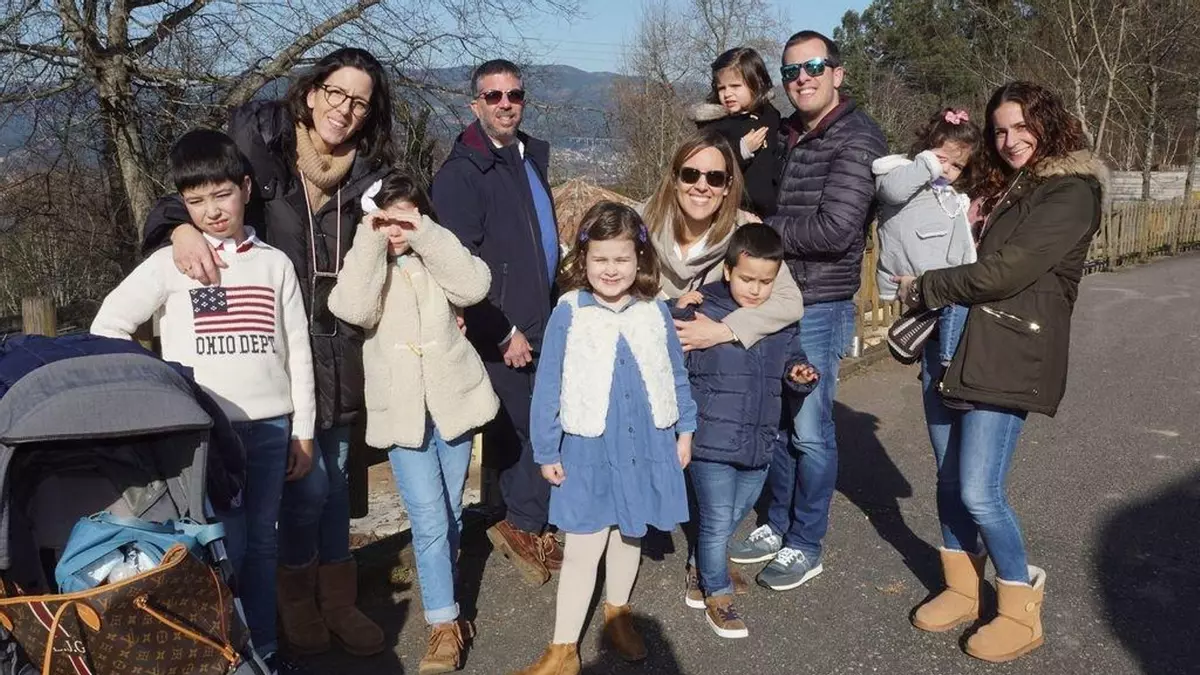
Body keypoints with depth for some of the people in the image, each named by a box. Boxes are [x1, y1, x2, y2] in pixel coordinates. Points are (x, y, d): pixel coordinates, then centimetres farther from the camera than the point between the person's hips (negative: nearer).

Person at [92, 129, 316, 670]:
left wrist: (303, 430, 7)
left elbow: (297, 349, 8)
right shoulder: (169, 263, 1)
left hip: (270, 425, 2)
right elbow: (108, 326, 5)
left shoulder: (275, 263, 6)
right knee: (225, 545, -5)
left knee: (262, 543, 10)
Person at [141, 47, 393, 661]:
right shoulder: (258, 143, -7)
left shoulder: (368, 174, 3)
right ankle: (298, 599, 22)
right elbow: (185, 199, -2)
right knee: (308, 481, -4)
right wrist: (181, 228, -23)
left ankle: (338, 599, 30)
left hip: (338, 348, 4)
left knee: (335, 476, 14)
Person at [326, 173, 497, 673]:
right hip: (403, 409, -2)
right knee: (429, 520, -7)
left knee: (450, 517, 14)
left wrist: (426, 234, -17)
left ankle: (442, 600, 33)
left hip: (452, 400, 2)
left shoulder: (435, 257, 5)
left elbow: (474, 286, -16)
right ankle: (444, 625, 3)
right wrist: (371, 241, -17)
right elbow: (354, 308, -21)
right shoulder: (363, 265, 1)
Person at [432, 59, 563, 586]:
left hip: (540, 325, 7)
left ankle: (521, 525, 27)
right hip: (502, 335, -7)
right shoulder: (461, 173, -11)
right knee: (523, 429, -1)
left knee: (524, 427, 12)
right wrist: (504, 333, -15)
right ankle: (526, 527, 18)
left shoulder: (533, 156, 14)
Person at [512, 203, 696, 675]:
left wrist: (685, 430, 12)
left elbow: (676, 375, 9)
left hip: (646, 446, 3)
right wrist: (546, 451, -5)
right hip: (588, 451, -3)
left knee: (629, 536, 20)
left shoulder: (655, 312, -2)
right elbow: (548, 387, -7)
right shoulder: (568, 313, -11)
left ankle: (617, 613, 43)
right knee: (581, 551, 3)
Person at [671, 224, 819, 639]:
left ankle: (705, 575, 41)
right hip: (712, 442, -5)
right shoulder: (703, 313, -12)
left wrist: (798, 376, -4)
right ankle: (716, 595, 22)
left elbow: (790, 360, 18)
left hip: (759, 444, 5)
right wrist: (677, 317, -25)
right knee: (718, 523, 2)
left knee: (733, 519, 19)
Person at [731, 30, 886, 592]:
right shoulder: (785, 135, 12)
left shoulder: (857, 139, -11)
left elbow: (834, 229, -21)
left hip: (819, 307, -7)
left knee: (809, 430, 3)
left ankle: (805, 546, 18)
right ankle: (778, 526, 30)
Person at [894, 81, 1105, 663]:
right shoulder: (999, 187, 19)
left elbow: (1006, 271, -17)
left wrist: (924, 288, -7)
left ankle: (1020, 613, 12)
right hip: (949, 343, 8)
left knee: (980, 493, -8)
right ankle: (961, 591, 27)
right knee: (950, 480, 11)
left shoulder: (1071, 193, -8)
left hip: (1007, 357, -8)